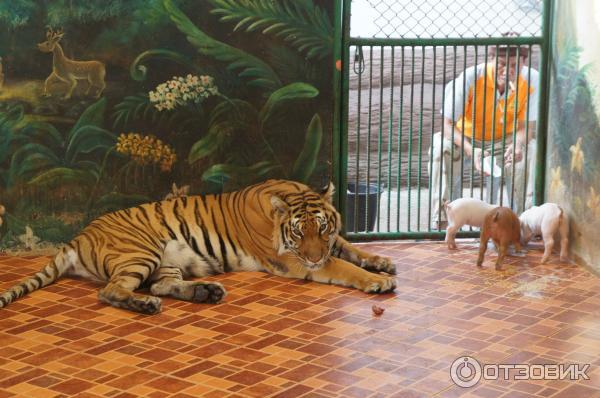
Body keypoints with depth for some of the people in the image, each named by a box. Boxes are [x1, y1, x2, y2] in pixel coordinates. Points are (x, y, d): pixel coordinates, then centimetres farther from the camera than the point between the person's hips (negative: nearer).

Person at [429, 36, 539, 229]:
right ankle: (441, 219, -28)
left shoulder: (532, 79, -19)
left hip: (503, 142, 2)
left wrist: (518, 144, -39)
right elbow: (448, 124, -26)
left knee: (527, 152, -30)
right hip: (466, 141, -2)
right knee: (440, 146, -33)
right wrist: (471, 151, -44)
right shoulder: (471, 77, -27)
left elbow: (527, 126, -13)